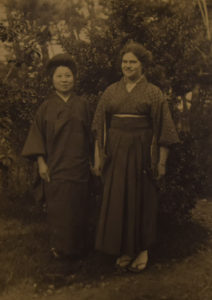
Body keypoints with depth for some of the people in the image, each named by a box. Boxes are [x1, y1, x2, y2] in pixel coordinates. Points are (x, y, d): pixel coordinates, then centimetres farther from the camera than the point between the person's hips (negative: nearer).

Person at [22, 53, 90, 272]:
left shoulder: (82, 105, 3)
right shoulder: (46, 107, -1)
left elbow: (89, 134, 7)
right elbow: (37, 135, 0)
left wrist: (90, 159, 6)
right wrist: (41, 162, -7)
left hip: (78, 165, 1)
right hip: (55, 166, -1)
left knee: (77, 207, 8)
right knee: (58, 209, 4)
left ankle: (77, 246, 23)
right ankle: (60, 247, 20)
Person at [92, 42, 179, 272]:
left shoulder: (153, 93, -1)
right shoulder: (111, 92, 7)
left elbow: (163, 130, -3)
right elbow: (100, 126, 7)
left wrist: (162, 162, -6)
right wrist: (98, 156, 2)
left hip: (141, 152, -3)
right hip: (115, 152, 3)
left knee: (141, 200, 5)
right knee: (116, 200, 6)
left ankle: (143, 249, 21)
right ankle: (126, 249, 21)